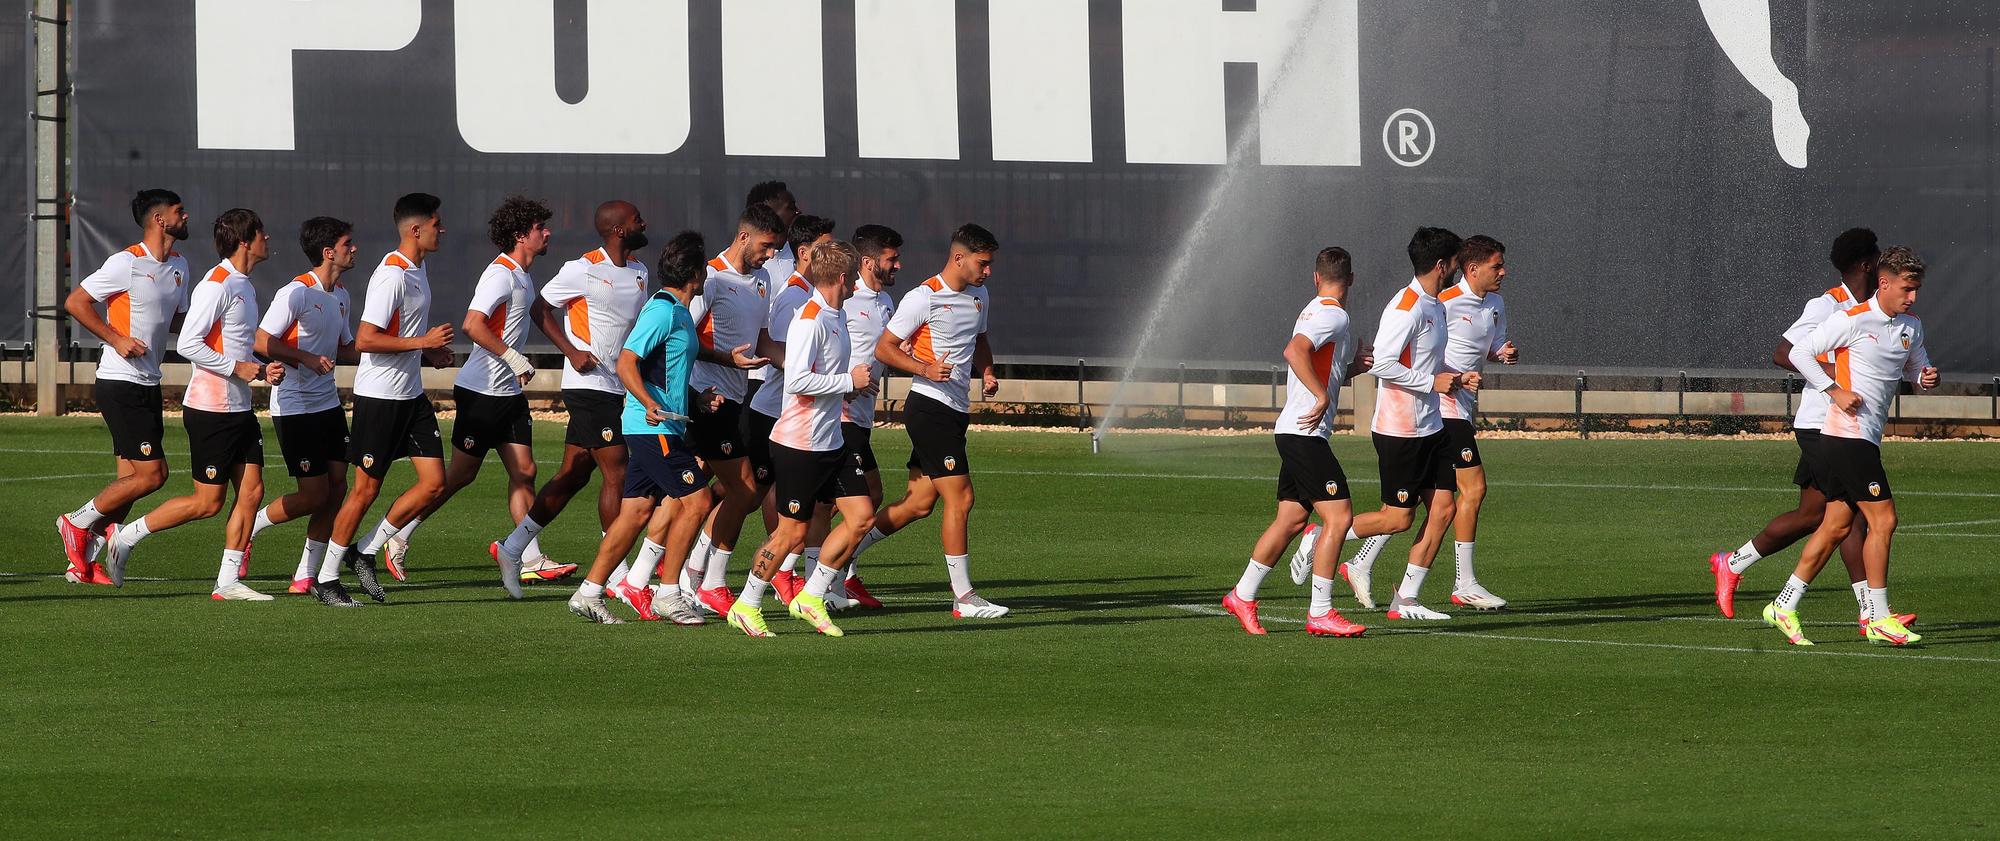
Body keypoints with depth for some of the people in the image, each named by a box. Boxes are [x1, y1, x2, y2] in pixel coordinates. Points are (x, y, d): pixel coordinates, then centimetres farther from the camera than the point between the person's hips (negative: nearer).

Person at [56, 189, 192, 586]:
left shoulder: (178, 265, 12)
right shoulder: (127, 263, -14)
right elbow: (75, 302, -11)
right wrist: (117, 339, -17)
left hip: (148, 386, 9)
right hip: (121, 384, -9)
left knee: (132, 479, 7)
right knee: (151, 474, -12)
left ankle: (83, 560, 13)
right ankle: (77, 522, 4)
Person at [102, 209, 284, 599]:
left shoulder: (245, 286, 14)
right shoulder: (217, 285, -16)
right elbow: (188, 344, -22)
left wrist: (263, 369, 8)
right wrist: (238, 368, -20)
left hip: (239, 410, 9)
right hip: (210, 409, -9)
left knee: (251, 490, 3)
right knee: (209, 501, -5)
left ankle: (228, 581, 7)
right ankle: (126, 537, 7)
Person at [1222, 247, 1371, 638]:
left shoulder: (1316, 312, 17)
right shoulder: (1333, 315, -13)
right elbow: (1294, 351, -30)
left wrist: (1356, 364, 9)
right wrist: (1322, 396, -27)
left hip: (1293, 432, 10)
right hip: (1306, 434, -10)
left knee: (1291, 519, 16)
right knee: (1339, 515, -10)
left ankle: (1242, 596, 24)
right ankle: (1320, 613, -10)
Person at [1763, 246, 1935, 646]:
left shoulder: (1911, 327, 11)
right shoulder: (1853, 320, -12)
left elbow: (1915, 366, 27)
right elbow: (1799, 354, -9)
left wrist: (1925, 376, 2)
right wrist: (1836, 392, -16)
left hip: (1866, 439, 8)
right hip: (1848, 435, -8)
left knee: (1837, 526, 10)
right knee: (1883, 520, -10)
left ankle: (1784, 607, 17)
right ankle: (1879, 620, -4)